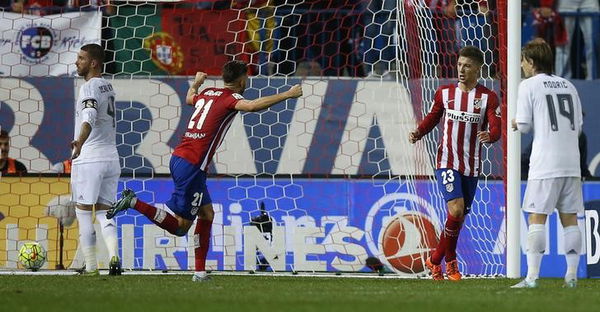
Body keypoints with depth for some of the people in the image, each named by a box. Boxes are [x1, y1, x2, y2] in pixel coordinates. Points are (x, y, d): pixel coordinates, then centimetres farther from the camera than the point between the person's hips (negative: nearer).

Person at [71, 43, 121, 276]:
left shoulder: (89, 88, -12)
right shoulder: (107, 87, 15)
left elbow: (89, 118, -31)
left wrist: (80, 142, -47)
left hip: (89, 158, -8)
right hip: (111, 158, 8)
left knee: (84, 212, 0)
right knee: (104, 211, 10)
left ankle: (91, 267, -1)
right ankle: (114, 256, -11)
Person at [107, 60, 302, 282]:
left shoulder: (208, 93, 15)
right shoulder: (229, 97, -8)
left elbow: (190, 99, 39)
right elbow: (252, 106, -30)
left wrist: (195, 84, 61)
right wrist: (287, 95, -25)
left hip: (178, 157, 9)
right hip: (192, 165, -9)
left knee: (206, 213, 13)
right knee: (180, 226, -3)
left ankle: (200, 271, 10)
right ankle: (134, 203, -11)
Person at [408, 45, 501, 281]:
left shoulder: (488, 98, 1)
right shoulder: (445, 93, 6)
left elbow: (496, 128, -9)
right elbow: (431, 119, 15)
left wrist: (490, 135, -32)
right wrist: (417, 134, -4)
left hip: (471, 166, 2)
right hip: (447, 162, -2)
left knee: (460, 217, 8)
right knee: (456, 210, -19)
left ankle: (436, 260, 25)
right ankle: (450, 260, -3)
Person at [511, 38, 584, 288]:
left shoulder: (529, 85, -1)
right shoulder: (568, 86, 15)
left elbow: (524, 125, -5)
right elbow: (579, 126, 17)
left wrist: (515, 124, 16)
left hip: (545, 164, -5)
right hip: (571, 162, 5)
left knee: (537, 218, -5)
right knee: (569, 218, 8)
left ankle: (532, 277, -12)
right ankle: (571, 275, 5)